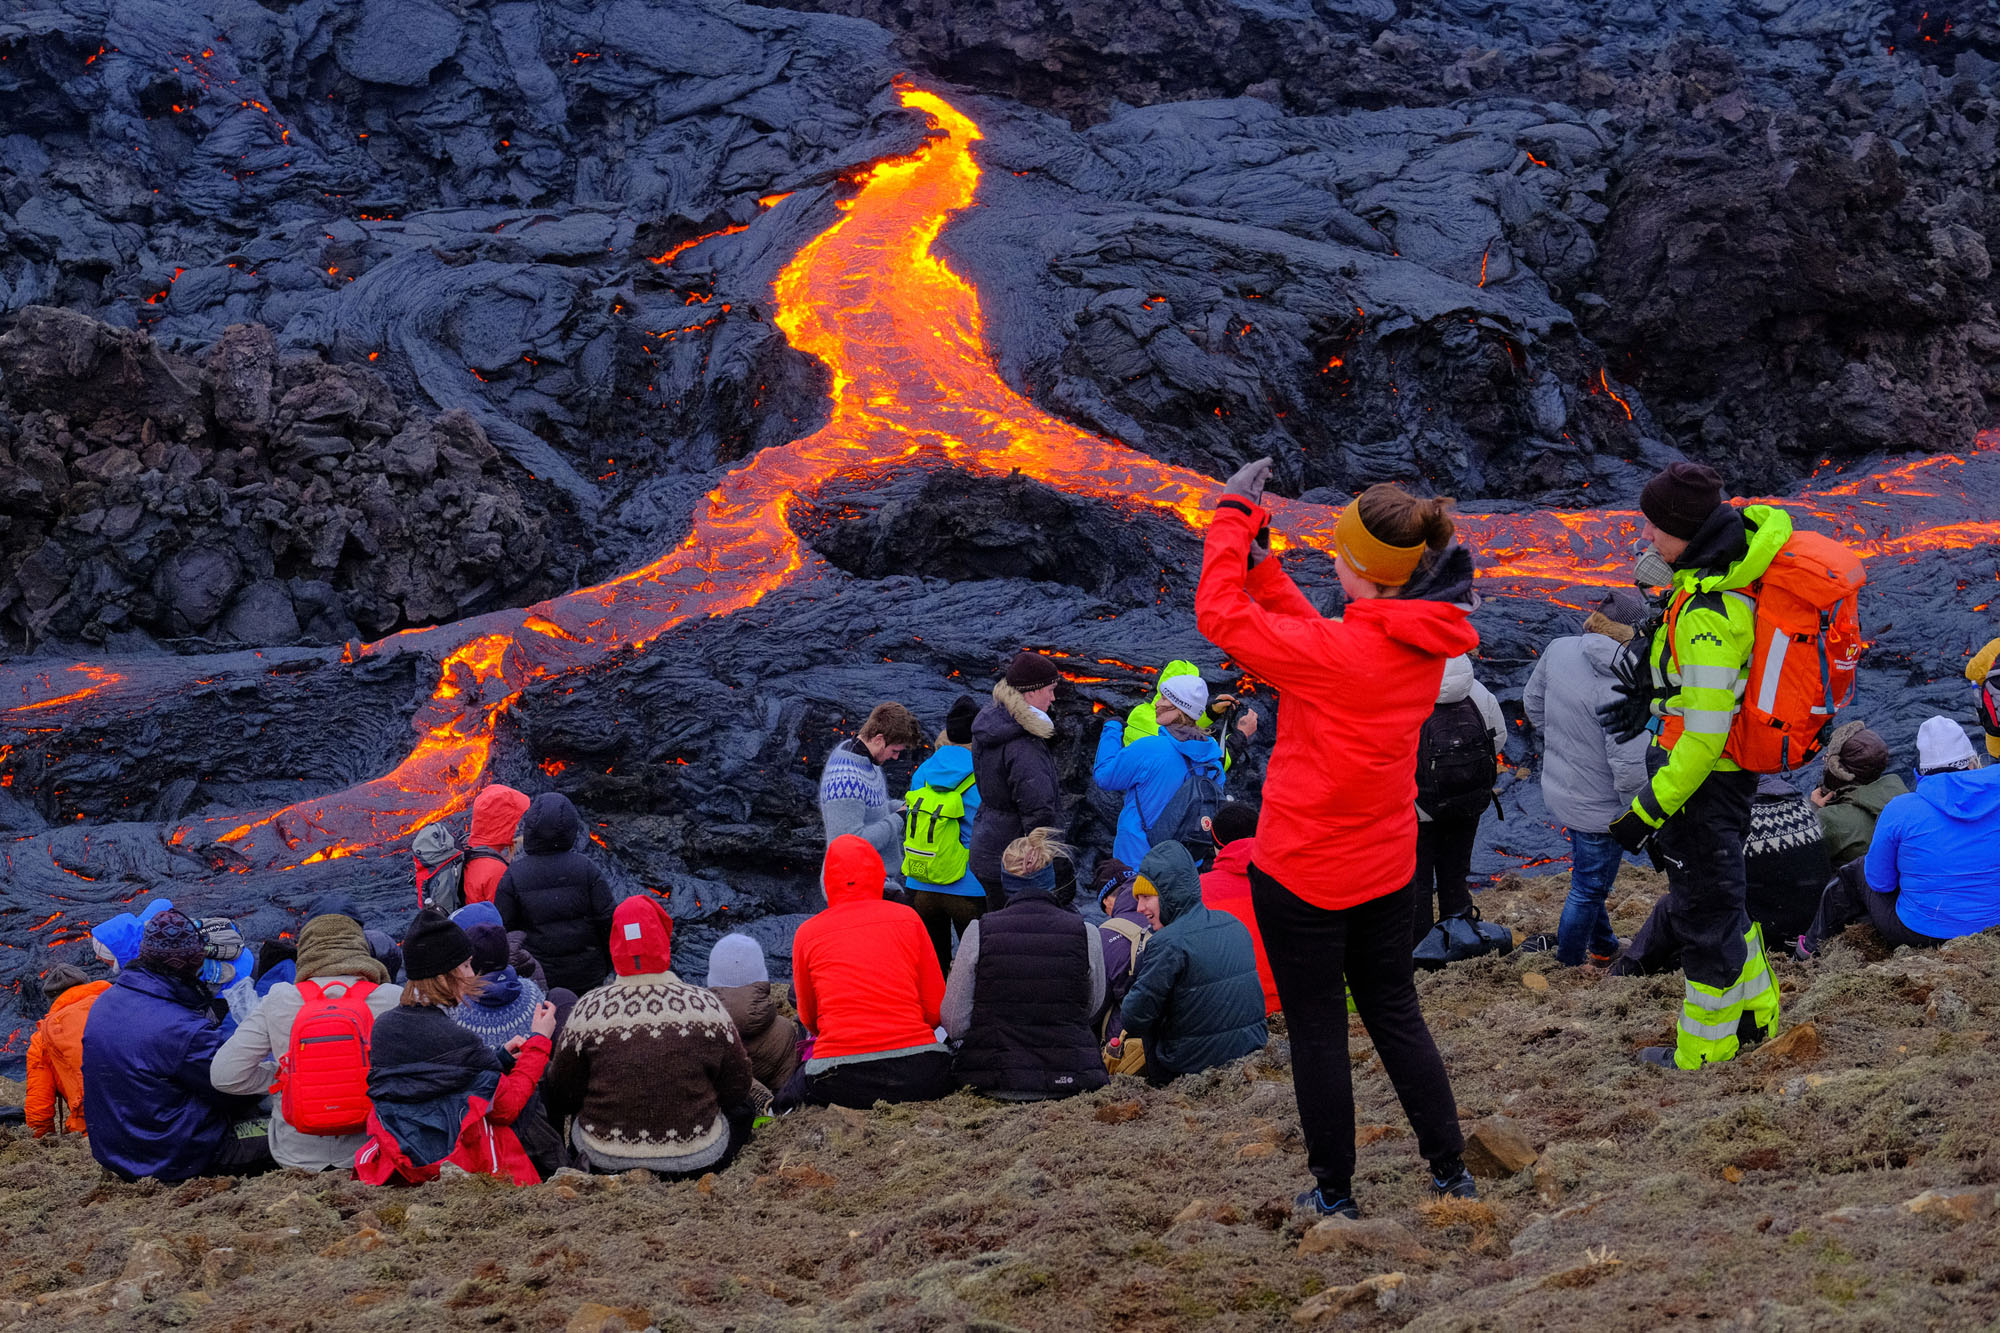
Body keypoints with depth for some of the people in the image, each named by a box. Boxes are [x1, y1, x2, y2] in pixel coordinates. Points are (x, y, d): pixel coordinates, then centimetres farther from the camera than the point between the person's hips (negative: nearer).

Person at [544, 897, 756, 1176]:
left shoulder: (588, 1011, -12)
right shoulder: (706, 1005, -11)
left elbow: (561, 1097, -2)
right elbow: (737, 1087, -2)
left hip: (606, 1162, 2)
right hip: (696, 1160, -1)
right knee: (740, 1108, 29)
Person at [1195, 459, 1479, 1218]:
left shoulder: (1341, 652, -26)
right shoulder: (1426, 642, -3)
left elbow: (1221, 615, -18)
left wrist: (1234, 517, -7)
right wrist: (1258, 557, 8)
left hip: (1304, 870, -7)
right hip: (1387, 864, 7)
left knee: (1317, 1028, 7)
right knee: (1396, 1014, 20)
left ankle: (1334, 1193, 16)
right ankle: (1451, 1171, 24)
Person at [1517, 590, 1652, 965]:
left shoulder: (1559, 650, -9)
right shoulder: (1622, 690, -31)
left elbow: (1532, 702, 9)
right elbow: (1628, 764, -29)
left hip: (1559, 789, 8)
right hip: (1599, 806, -8)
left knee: (1589, 879, 28)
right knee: (1589, 889, 12)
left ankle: (1604, 948, 46)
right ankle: (1567, 964, 27)